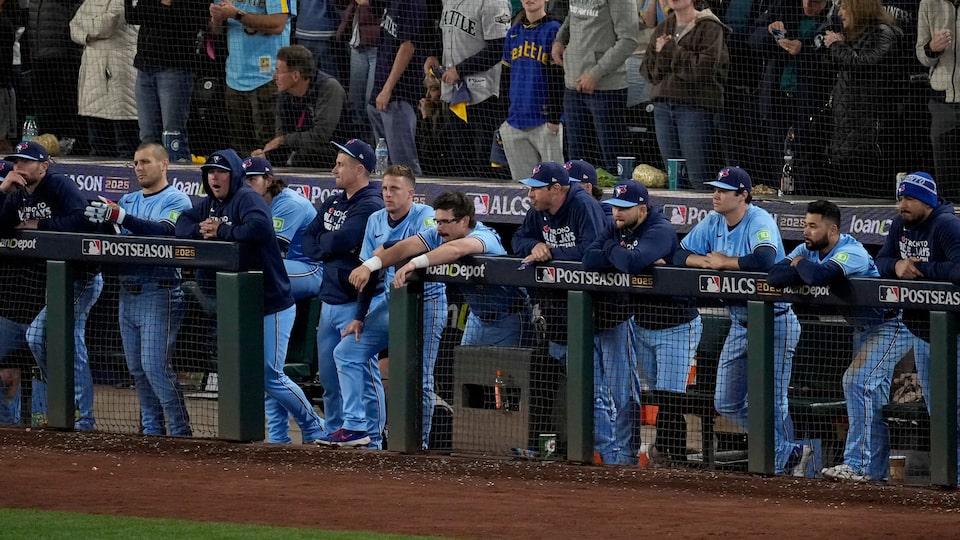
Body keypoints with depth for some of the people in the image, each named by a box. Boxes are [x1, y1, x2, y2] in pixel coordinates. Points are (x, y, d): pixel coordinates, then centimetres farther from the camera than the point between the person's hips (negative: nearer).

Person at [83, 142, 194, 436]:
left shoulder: (176, 200, -5)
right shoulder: (128, 200, 18)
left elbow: (164, 231, -23)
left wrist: (122, 217, -34)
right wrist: (100, 217, -16)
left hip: (159, 293, -8)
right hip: (128, 292, 8)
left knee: (155, 365, -13)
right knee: (137, 368, 10)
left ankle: (180, 432, -8)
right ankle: (152, 431, 18)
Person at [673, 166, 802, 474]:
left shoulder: (759, 221, -16)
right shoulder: (713, 222, 7)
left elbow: (764, 260, -34)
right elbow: (680, 255, 11)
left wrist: (722, 262, -19)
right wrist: (705, 261, -11)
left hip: (774, 322, -9)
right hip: (740, 324, 9)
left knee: (769, 401, -9)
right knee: (727, 403, 9)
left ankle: (779, 463, 4)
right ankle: (787, 448, 23)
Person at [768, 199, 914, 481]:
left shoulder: (851, 252, -27)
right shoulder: (809, 250, -1)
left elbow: (819, 275, -44)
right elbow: (774, 276, -11)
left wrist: (802, 265, -22)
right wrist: (805, 272, -26)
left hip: (891, 326, -9)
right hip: (863, 328, 9)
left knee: (857, 382, -19)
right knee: (870, 395, 12)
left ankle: (858, 465, -18)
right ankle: (876, 467, 19)